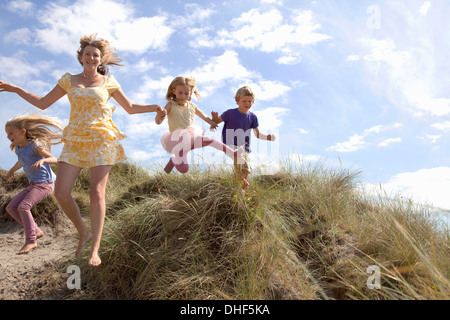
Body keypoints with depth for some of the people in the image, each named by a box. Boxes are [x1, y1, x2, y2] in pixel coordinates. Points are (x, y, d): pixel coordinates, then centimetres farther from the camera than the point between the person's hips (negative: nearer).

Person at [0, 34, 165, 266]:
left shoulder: (109, 82, 8)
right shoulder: (69, 80, 13)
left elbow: (130, 108, 15)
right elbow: (43, 103, 17)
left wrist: (153, 107, 3)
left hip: (102, 141, -2)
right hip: (75, 142, 3)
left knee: (97, 192, -11)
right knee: (61, 192, -8)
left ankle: (95, 248, -5)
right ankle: (83, 233, 14)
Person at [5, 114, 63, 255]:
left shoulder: (34, 145, -14)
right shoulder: (18, 149, 9)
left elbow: (54, 159, -25)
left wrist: (42, 160, -44)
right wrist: (12, 170, 47)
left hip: (45, 183, -9)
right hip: (33, 185, 9)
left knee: (23, 207, -23)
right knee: (10, 208, 3)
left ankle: (31, 241, -13)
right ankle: (36, 231, 9)